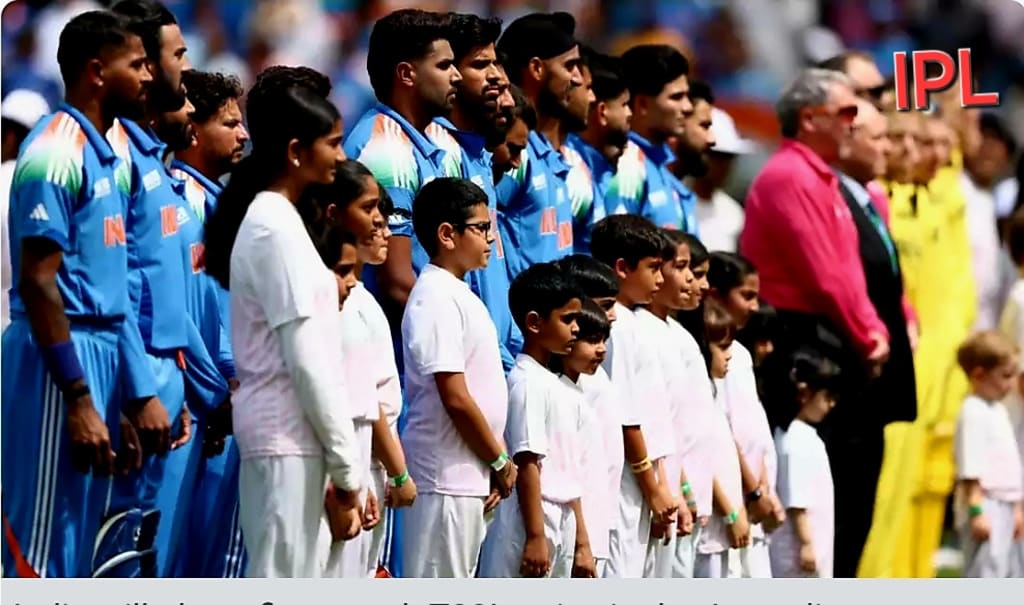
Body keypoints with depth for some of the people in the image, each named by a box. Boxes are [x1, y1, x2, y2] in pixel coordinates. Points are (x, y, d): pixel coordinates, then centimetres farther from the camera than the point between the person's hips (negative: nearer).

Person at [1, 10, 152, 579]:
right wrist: (79, 399, -20)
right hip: (60, 359, -9)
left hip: (99, 350, 9)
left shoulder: (104, 154, 15)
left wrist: (117, 401, 16)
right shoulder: (55, 151, -13)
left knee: (78, 546, 10)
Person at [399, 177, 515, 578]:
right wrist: (501, 462, -8)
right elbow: (455, 398, -18)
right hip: (445, 477, -10)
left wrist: (493, 466, 9)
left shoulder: (457, 295, 16)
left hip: (470, 479, 10)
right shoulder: (436, 298, -14)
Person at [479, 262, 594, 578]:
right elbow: (527, 464, -17)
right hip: (531, 523, -9)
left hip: (561, 526, 9)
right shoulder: (527, 383, -11)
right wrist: (536, 537, -20)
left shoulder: (563, 390, 16)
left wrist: (582, 543, 17)